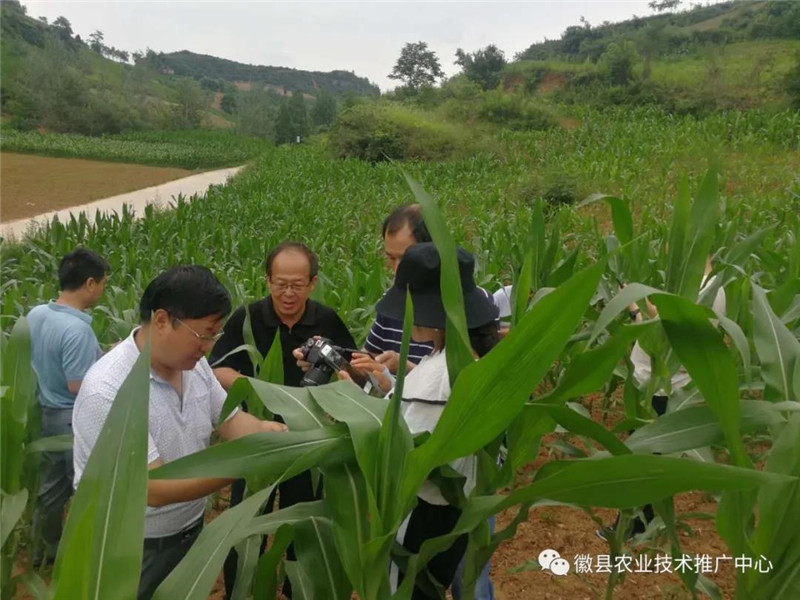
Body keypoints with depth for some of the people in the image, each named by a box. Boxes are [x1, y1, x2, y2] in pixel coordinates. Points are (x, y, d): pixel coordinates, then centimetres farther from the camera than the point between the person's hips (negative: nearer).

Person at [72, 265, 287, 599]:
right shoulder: (107, 391, -30)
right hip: (130, 550, -6)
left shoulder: (191, 362, -7)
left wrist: (263, 430, -21)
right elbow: (156, 489, -31)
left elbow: (229, 420, 1)